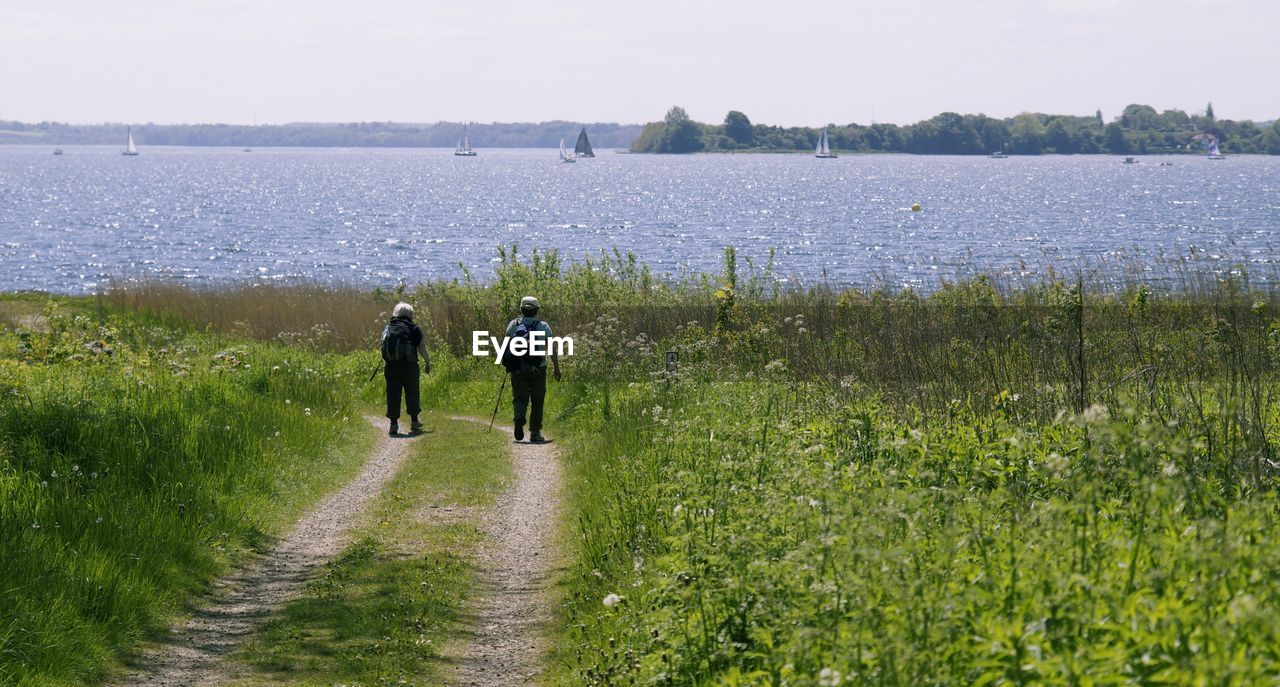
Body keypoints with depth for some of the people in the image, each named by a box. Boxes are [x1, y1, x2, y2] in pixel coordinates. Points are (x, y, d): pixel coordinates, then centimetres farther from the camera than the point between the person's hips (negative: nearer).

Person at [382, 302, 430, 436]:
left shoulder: (388, 328, 12)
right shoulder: (414, 329, 0)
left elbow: (384, 347, 12)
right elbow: (421, 348, -1)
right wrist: (427, 362, 13)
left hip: (391, 366, 2)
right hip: (409, 365, -2)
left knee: (393, 394, 4)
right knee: (412, 393, 12)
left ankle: (394, 424, -1)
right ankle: (414, 422, 22)